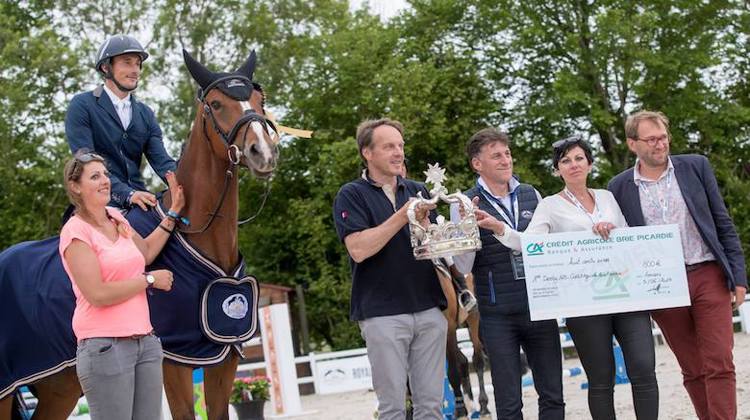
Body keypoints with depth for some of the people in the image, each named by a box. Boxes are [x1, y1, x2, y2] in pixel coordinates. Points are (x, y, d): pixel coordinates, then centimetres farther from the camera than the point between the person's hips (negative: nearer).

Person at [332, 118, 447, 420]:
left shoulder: (418, 191, 15)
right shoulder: (351, 196, 0)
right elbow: (358, 249, -14)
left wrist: (424, 225, -6)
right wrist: (404, 216, -16)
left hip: (429, 308, 4)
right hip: (383, 313, -4)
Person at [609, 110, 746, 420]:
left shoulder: (696, 167, 4)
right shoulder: (620, 187, 3)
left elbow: (723, 223, 5)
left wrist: (738, 275, 1)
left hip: (708, 277, 0)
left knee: (720, 366, -7)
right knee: (693, 371, 7)